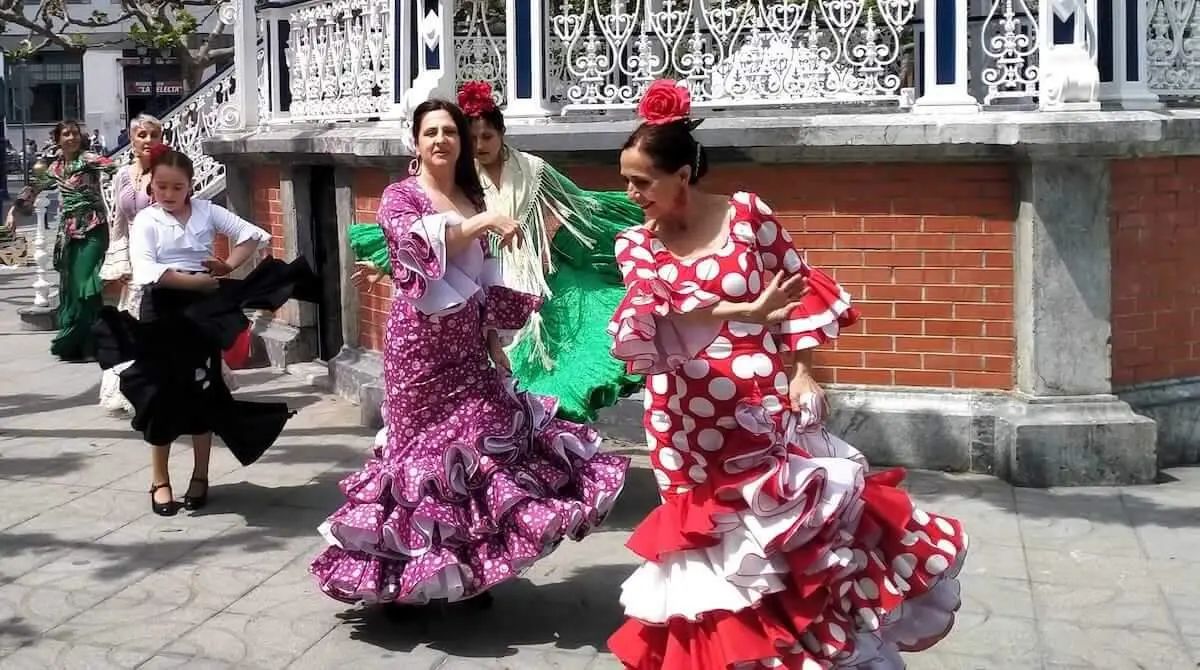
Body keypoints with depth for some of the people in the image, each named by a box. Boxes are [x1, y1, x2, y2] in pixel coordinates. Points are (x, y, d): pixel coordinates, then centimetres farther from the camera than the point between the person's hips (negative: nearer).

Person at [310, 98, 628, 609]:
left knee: (480, 442, 3)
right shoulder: (400, 196, -4)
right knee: (424, 446, -3)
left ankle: (467, 571, 14)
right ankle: (404, 572, 8)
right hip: (421, 344, -6)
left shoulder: (472, 199, 15)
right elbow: (418, 243, -27)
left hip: (467, 345, 6)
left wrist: (496, 343, 14)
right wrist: (484, 221, -34)